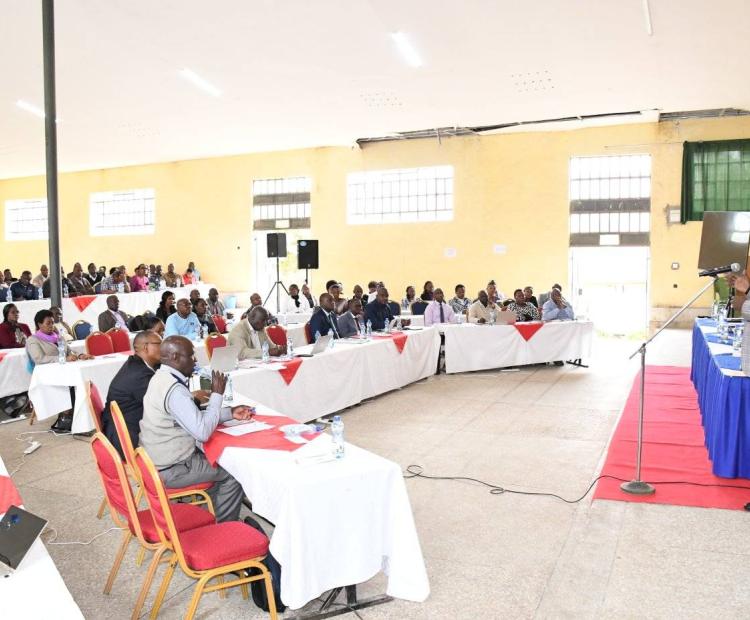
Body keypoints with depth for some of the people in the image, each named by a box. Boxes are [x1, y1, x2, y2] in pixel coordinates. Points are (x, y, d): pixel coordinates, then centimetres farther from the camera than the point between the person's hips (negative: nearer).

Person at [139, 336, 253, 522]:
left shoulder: (161, 378, 4)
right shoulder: (174, 390, -27)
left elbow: (194, 417, 13)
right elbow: (203, 432, -26)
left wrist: (230, 413, 6)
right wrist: (217, 394, -16)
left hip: (157, 459, 10)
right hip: (170, 470, -9)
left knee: (219, 461, 24)